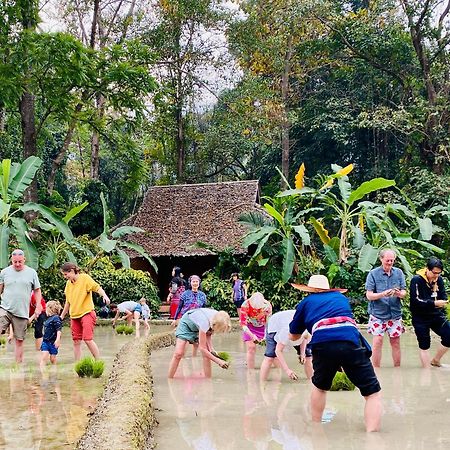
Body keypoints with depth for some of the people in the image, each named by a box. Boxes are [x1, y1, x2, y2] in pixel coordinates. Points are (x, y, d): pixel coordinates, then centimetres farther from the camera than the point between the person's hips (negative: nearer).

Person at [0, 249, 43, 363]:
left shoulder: (32, 273, 6)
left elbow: (37, 290, 11)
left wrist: (38, 306, 4)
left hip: (22, 312, 0)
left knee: (19, 340, 4)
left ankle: (19, 364, 12)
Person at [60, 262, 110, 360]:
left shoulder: (84, 278, -6)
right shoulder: (68, 283, 12)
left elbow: (97, 288, -13)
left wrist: (105, 296, -33)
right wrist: (62, 316, 26)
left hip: (87, 313, -6)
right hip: (74, 316, 6)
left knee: (88, 339, -16)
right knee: (76, 341, 5)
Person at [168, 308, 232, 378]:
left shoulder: (218, 319, -27)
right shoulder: (205, 323, -43)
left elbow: (208, 333, -7)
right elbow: (202, 348, -37)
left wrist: (211, 349, -23)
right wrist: (218, 361, -38)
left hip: (198, 326, 5)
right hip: (187, 323, -5)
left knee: (207, 353, -9)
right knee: (178, 354, -14)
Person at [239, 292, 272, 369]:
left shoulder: (267, 305, -26)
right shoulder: (246, 305, -31)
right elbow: (243, 323, -27)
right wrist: (252, 336, -37)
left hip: (262, 327, 2)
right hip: (249, 327, -1)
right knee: (251, 348, -12)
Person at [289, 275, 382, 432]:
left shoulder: (305, 303, 27)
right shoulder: (341, 297, 33)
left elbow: (293, 336, 36)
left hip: (322, 345, 1)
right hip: (351, 342, 0)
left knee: (319, 387, 30)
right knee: (373, 394, 7)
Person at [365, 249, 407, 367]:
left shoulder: (399, 273, 3)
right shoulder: (373, 274, -5)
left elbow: (404, 293, 3)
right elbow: (369, 295, -8)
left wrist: (399, 293, -21)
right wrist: (383, 294, -24)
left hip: (395, 313, 3)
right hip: (378, 314, -2)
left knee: (395, 342, 7)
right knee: (377, 342, -5)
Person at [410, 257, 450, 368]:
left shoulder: (439, 279, 0)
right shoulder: (417, 280, -15)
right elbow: (415, 301, -22)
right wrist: (434, 303, -28)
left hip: (436, 315, 5)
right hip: (421, 318, -5)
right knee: (424, 346, 3)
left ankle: (436, 360, 22)